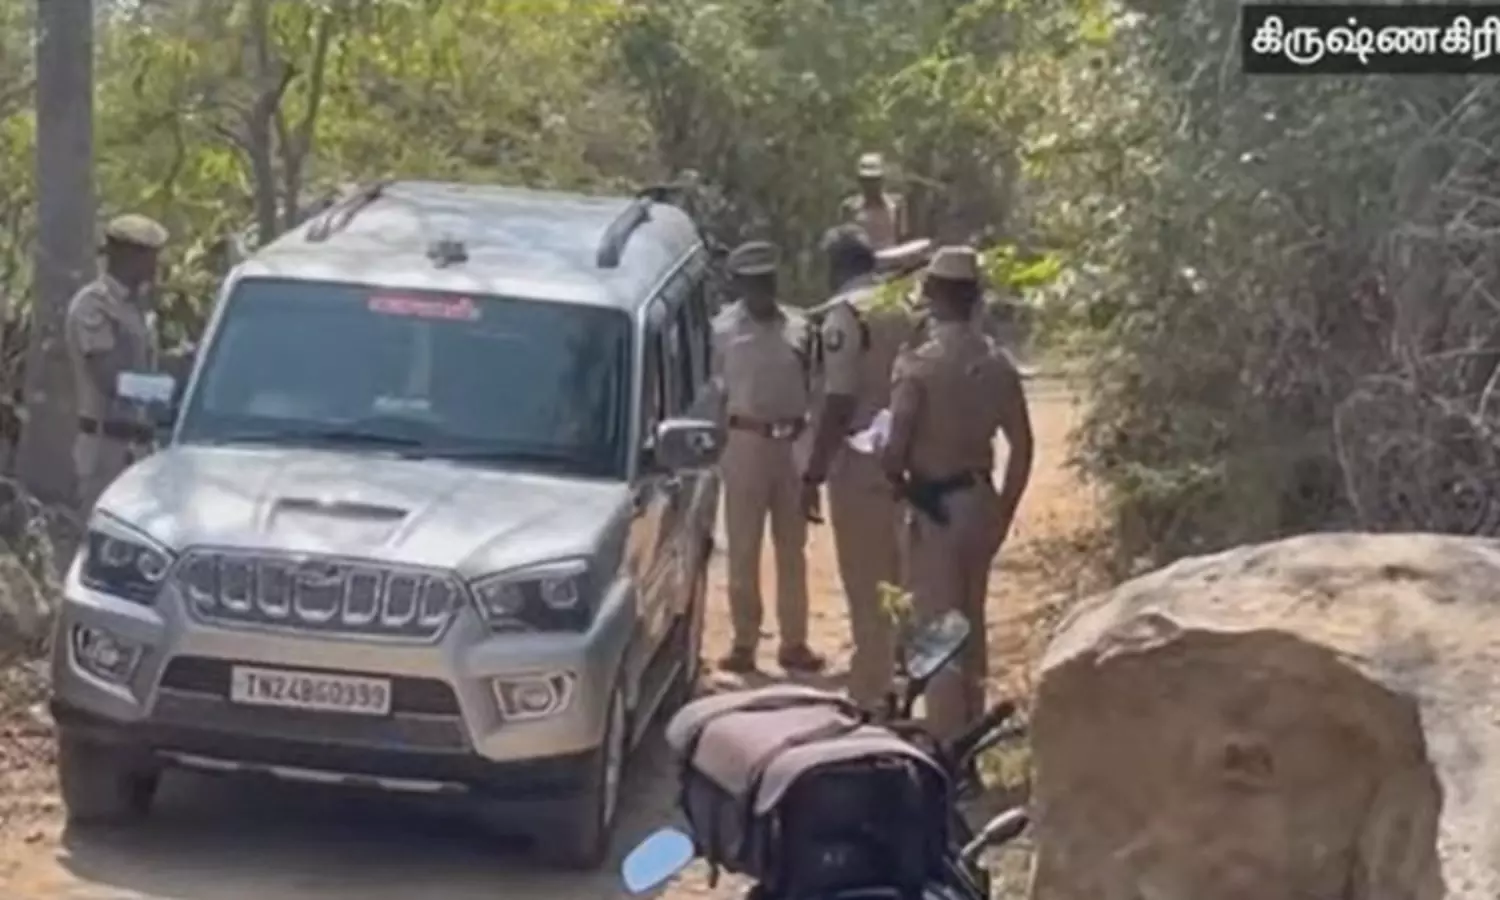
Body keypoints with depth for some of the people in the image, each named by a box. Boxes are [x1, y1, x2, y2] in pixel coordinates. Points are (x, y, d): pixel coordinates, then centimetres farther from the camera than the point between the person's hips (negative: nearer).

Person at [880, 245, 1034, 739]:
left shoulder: (918, 363, -15)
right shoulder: (997, 363, 3)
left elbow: (896, 446, -19)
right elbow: (1021, 446, 6)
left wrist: (899, 484, 2)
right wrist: (1004, 509, 14)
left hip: (935, 506, -6)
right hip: (979, 500, 6)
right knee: (971, 625, 18)